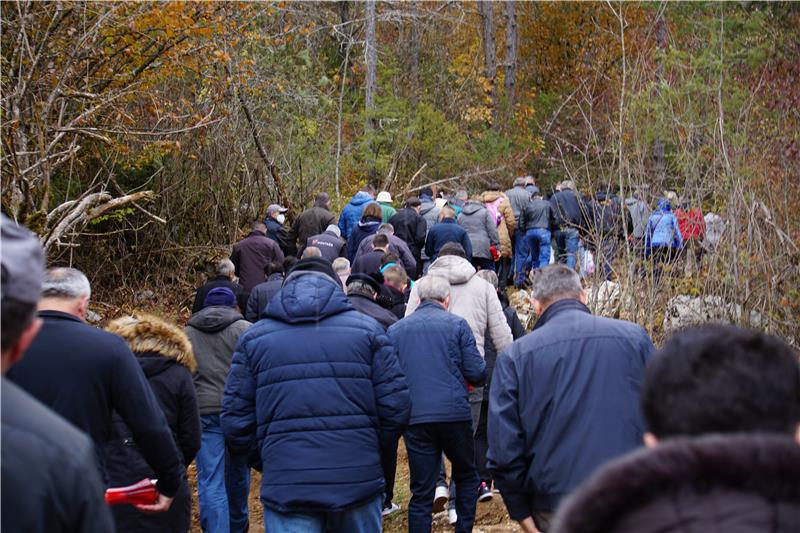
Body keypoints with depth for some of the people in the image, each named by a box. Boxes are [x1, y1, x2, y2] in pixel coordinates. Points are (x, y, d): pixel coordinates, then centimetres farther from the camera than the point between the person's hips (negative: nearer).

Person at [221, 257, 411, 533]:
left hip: (286, 487, 0)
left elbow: (235, 422, 2)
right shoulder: (367, 328, 3)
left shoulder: (253, 337, 5)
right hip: (359, 480, 1)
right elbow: (396, 408, -3)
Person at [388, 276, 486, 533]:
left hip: (414, 418, 2)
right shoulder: (457, 324, -1)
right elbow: (477, 374, -5)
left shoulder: (395, 330, 7)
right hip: (455, 415, -2)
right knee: (466, 476, 19)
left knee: (421, 491, 5)